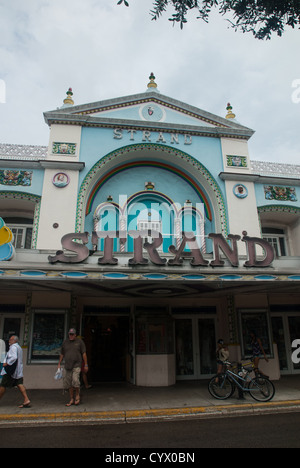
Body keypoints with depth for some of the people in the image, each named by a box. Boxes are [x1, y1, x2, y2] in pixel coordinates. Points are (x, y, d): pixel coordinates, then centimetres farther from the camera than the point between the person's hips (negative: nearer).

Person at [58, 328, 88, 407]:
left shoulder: (79, 341, 2)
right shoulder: (65, 342, 11)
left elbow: (84, 354, 2)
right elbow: (62, 354, 19)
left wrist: (86, 365, 0)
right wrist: (59, 364, 18)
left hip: (76, 365, -4)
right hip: (67, 366, 4)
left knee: (75, 380, -19)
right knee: (68, 383, 4)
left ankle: (77, 395, 5)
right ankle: (71, 399, 19)